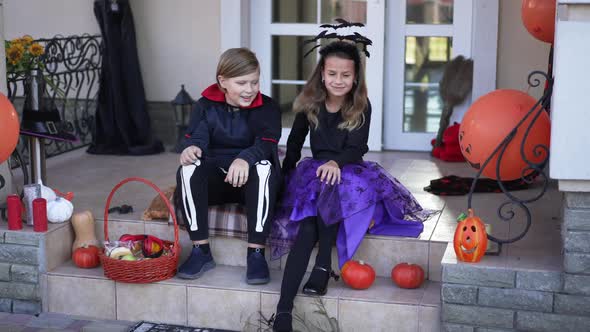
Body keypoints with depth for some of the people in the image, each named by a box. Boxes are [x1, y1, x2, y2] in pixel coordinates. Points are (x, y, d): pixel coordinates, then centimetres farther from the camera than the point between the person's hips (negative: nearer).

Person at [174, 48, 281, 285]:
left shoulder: (267, 108, -2)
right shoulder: (205, 106, 5)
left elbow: (266, 144, -19)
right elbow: (197, 137, -10)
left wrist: (245, 158, -43)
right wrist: (191, 148, -37)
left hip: (251, 183, -2)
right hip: (215, 180, 2)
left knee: (264, 166, -36)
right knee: (188, 168, -29)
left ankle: (256, 253, -33)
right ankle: (201, 250, -22)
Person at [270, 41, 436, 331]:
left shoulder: (361, 106, -2)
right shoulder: (309, 103, 4)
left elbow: (355, 149, -12)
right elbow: (294, 143, 15)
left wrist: (335, 162, -32)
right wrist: (285, 175, 8)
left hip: (350, 169, 0)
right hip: (315, 168, 0)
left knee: (333, 186, -40)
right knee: (306, 228, -28)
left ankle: (323, 266, -32)